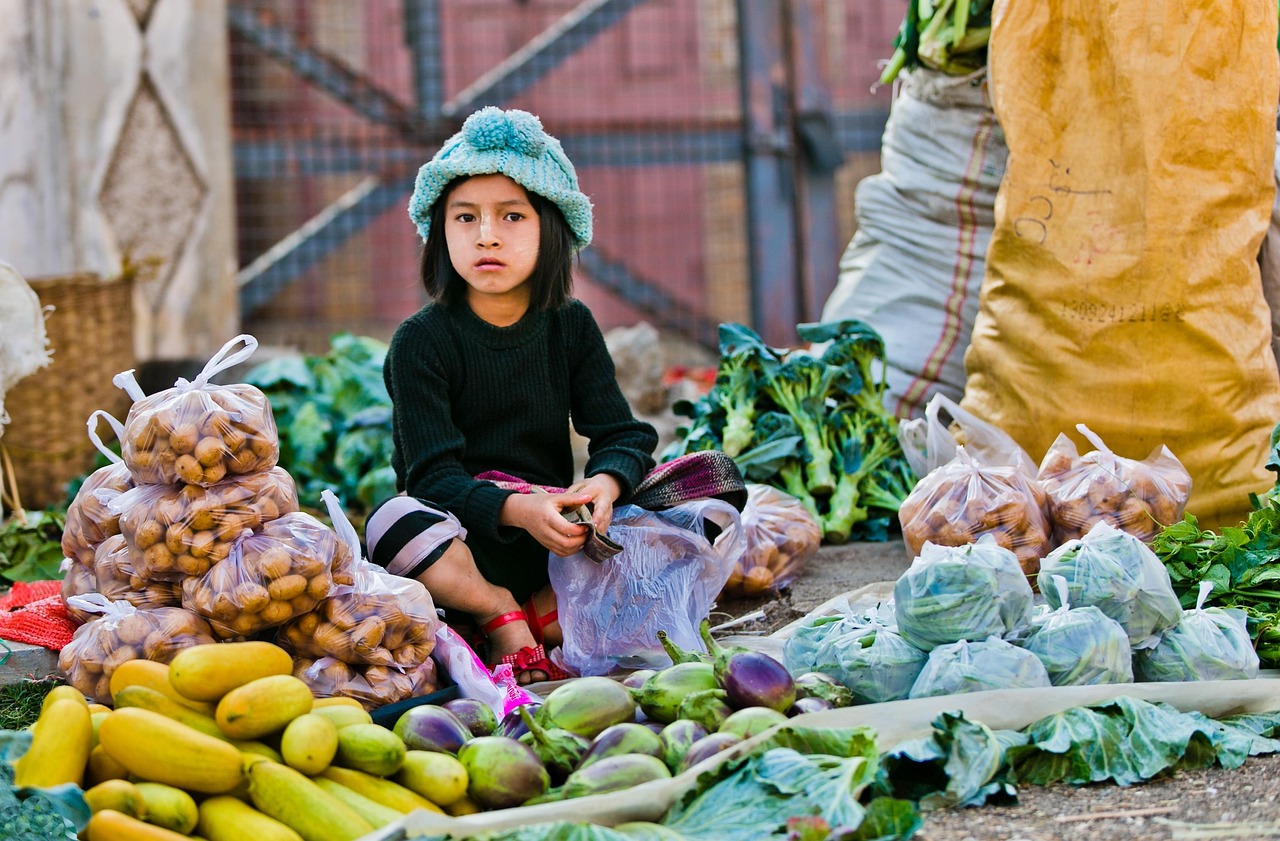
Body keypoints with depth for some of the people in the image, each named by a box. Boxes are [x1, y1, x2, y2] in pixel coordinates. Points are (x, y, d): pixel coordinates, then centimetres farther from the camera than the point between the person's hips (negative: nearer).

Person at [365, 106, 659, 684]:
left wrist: (605, 483, -25)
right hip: (465, 541, -3)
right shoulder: (422, 341, -8)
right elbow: (435, 474, -16)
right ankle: (501, 613, -15)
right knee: (395, 522, -38)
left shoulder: (571, 327, 6)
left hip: (553, 532, 4)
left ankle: (543, 615, -19)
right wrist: (516, 509, -35)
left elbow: (624, 435, 1)